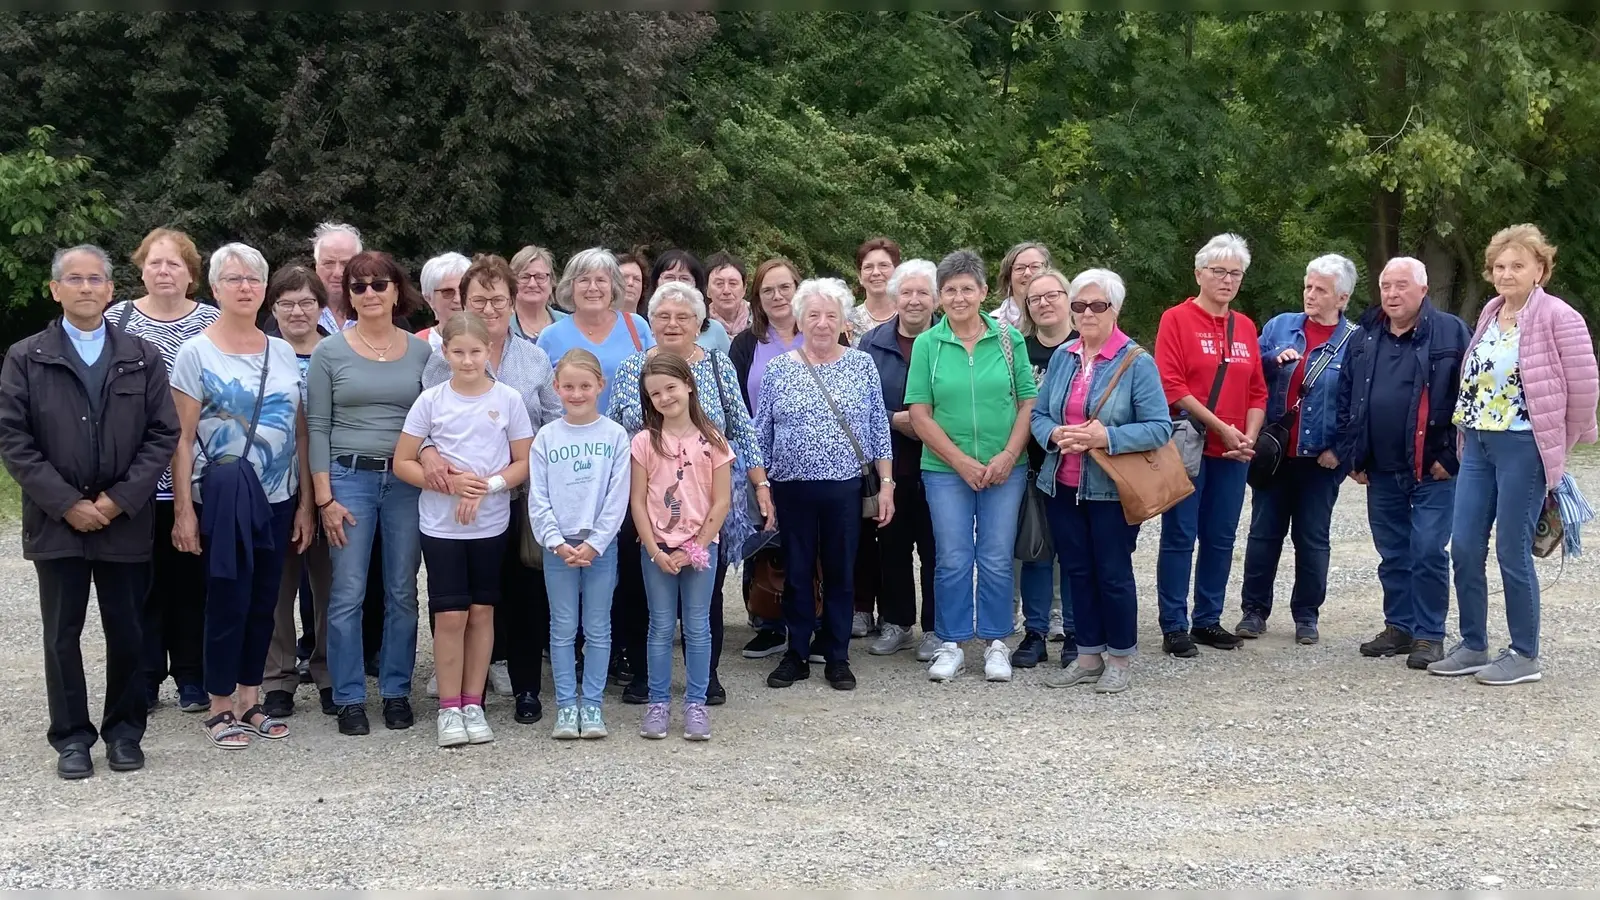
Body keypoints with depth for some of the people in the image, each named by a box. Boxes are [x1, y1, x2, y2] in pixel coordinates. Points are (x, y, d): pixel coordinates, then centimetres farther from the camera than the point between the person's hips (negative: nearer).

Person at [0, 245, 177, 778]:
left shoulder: (144, 358, 6)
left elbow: (163, 435, 1)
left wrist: (121, 499, -9)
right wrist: (66, 503, -11)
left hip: (126, 521, 1)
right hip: (56, 521, 0)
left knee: (127, 632, 6)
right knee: (62, 634, 5)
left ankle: (125, 731, 20)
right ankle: (71, 736, 16)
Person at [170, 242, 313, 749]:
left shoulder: (283, 353, 8)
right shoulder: (196, 353, -4)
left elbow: (300, 433, 9)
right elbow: (182, 437, -6)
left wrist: (305, 503, 6)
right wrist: (183, 510, -11)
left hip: (277, 498, 4)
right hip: (224, 497, -4)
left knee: (263, 603, 9)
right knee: (229, 603, -2)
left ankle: (250, 702, 20)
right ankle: (221, 709, 11)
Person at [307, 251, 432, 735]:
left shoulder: (421, 351, 7)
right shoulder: (330, 352, 2)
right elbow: (317, 427, 1)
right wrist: (324, 498, -5)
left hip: (406, 481, 2)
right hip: (349, 478, -2)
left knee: (402, 594, 6)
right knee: (347, 595, -3)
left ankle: (396, 691, 17)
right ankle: (349, 698, 7)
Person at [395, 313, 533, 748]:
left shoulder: (509, 399, 0)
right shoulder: (430, 400, -1)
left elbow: (525, 462, 2)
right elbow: (402, 463, -1)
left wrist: (489, 485, -15)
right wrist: (450, 483, -14)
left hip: (491, 524, 1)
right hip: (441, 524, -1)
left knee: (481, 612, 7)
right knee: (450, 614, -2)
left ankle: (473, 704, 17)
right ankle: (449, 708, 9)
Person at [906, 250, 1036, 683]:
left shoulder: (1008, 338, 2)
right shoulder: (927, 344, 0)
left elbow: (1029, 402, 2)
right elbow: (920, 413, -3)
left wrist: (1007, 457, -9)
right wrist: (962, 462, -9)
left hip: (1004, 470, 0)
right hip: (945, 470, 0)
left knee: (997, 560, 5)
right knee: (953, 560, 4)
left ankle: (996, 642, 18)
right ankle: (951, 644, 16)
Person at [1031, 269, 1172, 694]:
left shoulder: (1136, 362, -9)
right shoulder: (1063, 356, 7)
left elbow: (1160, 428, -14)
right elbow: (1037, 414, 9)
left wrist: (1107, 437, -24)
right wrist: (1055, 434, -13)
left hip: (1111, 489, -5)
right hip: (1063, 485, 5)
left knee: (1113, 573, 2)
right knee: (1077, 571, 12)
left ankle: (1120, 659, 17)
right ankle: (1087, 655, 24)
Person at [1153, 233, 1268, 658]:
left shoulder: (1246, 327, 12)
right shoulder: (1177, 319, -4)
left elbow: (1257, 391, 13)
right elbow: (1172, 386, -12)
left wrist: (1249, 436, -3)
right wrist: (1221, 427, -14)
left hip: (1233, 452, 5)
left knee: (1221, 539, 10)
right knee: (1179, 537, -2)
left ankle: (1208, 620, 20)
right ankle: (1174, 626, 4)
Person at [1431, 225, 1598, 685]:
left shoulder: (1557, 317, -11)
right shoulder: (1490, 313, 11)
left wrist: (1559, 446, -1)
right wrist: (1468, 434, 14)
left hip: (1523, 446, -7)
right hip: (1478, 444, 7)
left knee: (1512, 552, -2)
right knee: (1464, 547, 6)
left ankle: (1525, 656, 11)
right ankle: (1473, 646, 19)